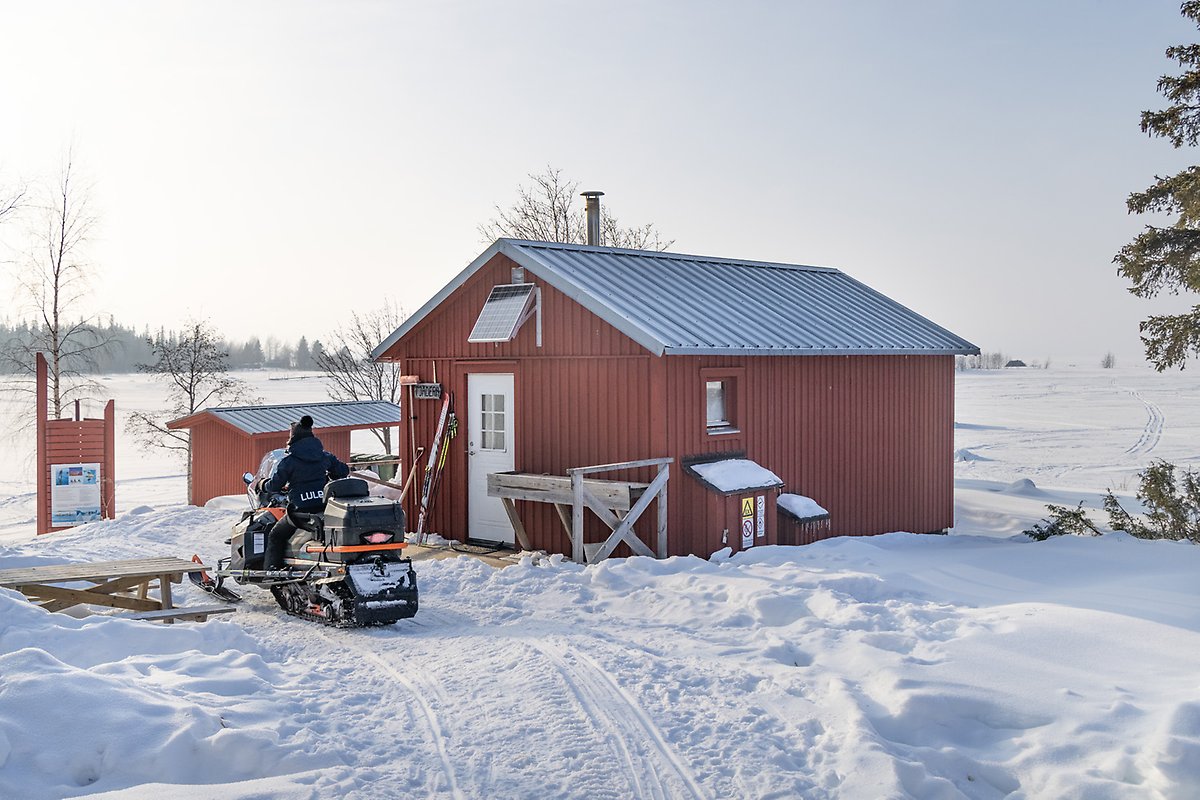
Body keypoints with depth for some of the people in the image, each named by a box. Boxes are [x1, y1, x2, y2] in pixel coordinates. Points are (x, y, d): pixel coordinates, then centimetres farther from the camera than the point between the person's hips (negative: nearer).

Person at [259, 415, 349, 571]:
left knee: (276, 536, 15)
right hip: (324, 505, 4)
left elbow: (275, 485, -2)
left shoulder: (289, 460, -7)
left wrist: (264, 485, 20)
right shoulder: (325, 456, 5)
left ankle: (271, 569, 6)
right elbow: (343, 471, 14)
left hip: (301, 510, -4)